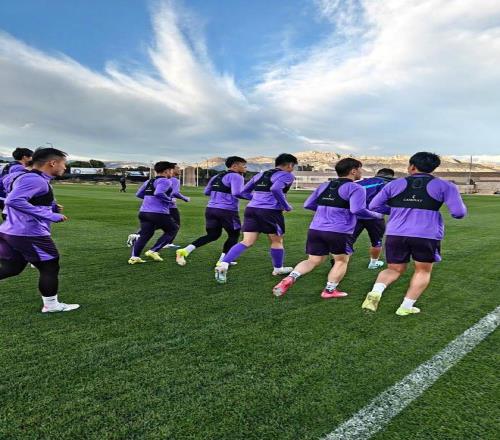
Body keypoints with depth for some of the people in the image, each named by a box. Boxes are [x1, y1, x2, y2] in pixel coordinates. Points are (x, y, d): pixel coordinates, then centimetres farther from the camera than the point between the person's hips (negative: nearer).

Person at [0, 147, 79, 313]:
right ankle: (51, 305, 18)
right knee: (50, 268, 5)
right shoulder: (35, 180, -19)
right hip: (29, 234, -10)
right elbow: (13, 200, -29)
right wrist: (50, 215, -27)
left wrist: (50, 208, 19)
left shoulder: (29, 178, 14)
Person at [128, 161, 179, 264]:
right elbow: (158, 193, -23)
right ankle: (153, 251, 4)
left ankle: (134, 256, -2)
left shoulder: (149, 181, 18)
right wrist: (169, 199, -8)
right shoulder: (165, 181, -7)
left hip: (143, 212, 7)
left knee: (144, 234, 12)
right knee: (173, 229, 12)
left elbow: (139, 194, 22)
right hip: (159, 213, -7)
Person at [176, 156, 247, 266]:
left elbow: (206, 192, 22)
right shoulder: (236, 176, -8)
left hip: (211, 209, 8)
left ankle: (185, 251, 0)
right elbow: (237, 193, -22)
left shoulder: (216, 176, 17)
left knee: (212, 235, 15)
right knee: (234, 235, 12)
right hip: (227, 211, -8)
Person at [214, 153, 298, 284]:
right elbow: (275, 189, -19)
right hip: (270, 211, -6)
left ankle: (223, 264, -17)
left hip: (251, 209, 6)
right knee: (277, 241, 16)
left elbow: (244, 192, 20)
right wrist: (286, 206, -8)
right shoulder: (287, 175, 1)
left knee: (247, 242, -1)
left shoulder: (260, 174, 21)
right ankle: (278, 269, 31)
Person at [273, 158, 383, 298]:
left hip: (315, 229, 6)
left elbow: (308, 205, 15)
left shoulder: (324, 185, 16)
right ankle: (330, 290, 17)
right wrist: (376, 215, 1)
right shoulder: (356, 188, -3)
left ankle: (290, 278, -8)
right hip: (339, 232, -5)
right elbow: (357, 210, -16)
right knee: (341, 261, 17)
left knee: (313, 261, 13)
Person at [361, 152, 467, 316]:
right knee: (423, 271, 19)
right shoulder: (444, 186, 4)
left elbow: (374, 206, 9)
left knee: (394, 269, 16)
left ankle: (375, 292, -10)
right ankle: (406, 307, 16)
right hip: (427, 236, -1)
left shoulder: (395, 184, 8)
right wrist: (462, 207, 23)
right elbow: (459, 213, -2)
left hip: (395, 234, 2)